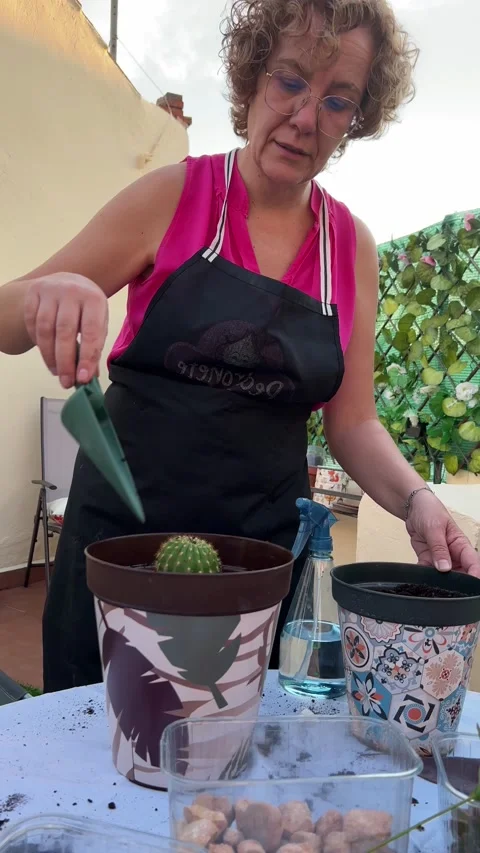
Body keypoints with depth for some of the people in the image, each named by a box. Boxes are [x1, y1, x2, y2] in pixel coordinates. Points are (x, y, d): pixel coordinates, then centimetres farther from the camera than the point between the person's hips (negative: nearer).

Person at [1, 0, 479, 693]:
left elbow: (352, 422, 4)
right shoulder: (174, 196, -5)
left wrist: (415, 499, -14)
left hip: (265, 548, 2)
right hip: (123, 531, -1)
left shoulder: (353, 246, 2)